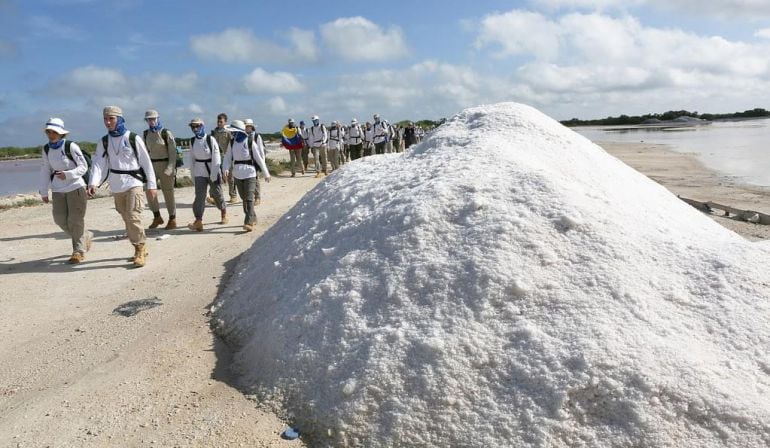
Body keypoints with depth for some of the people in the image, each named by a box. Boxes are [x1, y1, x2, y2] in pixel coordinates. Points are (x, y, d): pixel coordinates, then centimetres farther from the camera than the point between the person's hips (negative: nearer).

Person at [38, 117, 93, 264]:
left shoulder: (71, 146, -12)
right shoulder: (46, 149, 4)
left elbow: (83, 166, -10)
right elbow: (45, 170, 10)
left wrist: (68, 174, -26)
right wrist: (43, 191, 9)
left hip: (75, 187, -5)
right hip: (57, 191, 5)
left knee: (75, 220, -3)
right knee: (60, 219, 4)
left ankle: (79, 250, 11)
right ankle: (86, 237, 27)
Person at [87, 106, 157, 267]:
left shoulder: (133, 138, -4)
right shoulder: (104, 142, 6)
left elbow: (146, 162, -2)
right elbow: (99, 163, -5)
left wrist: (152, 185, -3)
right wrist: (93, 183, -21)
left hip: (133, 183, -5)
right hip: (116, 187, 5)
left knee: (133, 217, -17)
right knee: (126, 219, 11)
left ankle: (140, 251, -5)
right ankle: (140, 250, 23)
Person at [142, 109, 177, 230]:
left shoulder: (166, 133, -8)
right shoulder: (146, 134, 8)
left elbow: (173, 152, -11)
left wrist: (170, 168, -19)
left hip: (165, 165, -5)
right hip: (152, 165, 5)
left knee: (168, 193, 0)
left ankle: (172, 220, 10)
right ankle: (157, 217, 17)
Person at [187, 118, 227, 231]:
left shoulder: (211, 139, -12)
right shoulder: (192, 141, 3)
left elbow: (216, 157, -14)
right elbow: (192, 158, 10)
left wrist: (214, 173, -18)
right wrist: (192, 172, 10)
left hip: (213, 170, -3)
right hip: (200, 172, 3)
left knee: (217, 193, 9)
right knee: (199, 195, -8)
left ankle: (224, 214, 34)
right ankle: (198, 222, -14)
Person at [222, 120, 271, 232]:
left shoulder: (250, 142, -10)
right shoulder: (232, 143, 4)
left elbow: (259, 158, -5)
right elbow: (228, 157, 2)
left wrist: (266, 173, -1)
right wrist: (226, 168, -19)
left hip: (249, 173, -6)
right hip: (237, 174, 6)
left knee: (249, 198, -12)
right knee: (244, 198, 14)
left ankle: (249, 223, -15)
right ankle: (253, 218, 28)